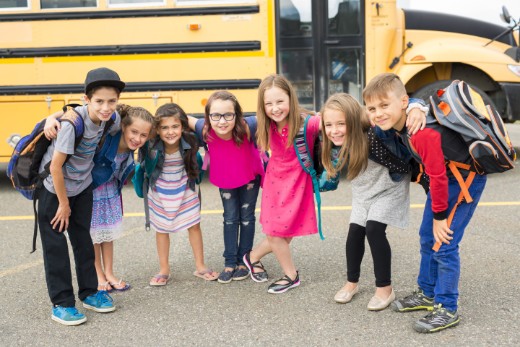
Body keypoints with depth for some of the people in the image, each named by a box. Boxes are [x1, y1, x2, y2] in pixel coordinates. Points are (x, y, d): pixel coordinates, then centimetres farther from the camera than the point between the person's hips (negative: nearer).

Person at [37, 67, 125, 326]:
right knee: (55, 244, 1)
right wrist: (63, 203, -15)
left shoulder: (112, 118, -15)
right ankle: (61, 303, 10)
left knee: (83, 239, 14)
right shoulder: (72, 122, -32)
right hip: (54, 188, -5)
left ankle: (89, 292, 27)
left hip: (82, 185, 6)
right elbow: (55, 166, -25)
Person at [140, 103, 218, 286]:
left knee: (194, 225, 7)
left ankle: (200, 267, 23)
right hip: (160, 192, -1)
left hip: (184, 189, 1)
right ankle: (164, 270, 26)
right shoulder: (152, 146, -29)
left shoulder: (189, 142, -23)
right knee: (161, 229, 11)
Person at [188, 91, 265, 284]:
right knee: (230, 218, 13)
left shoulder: (247, 127, -40)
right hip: (225, 179, 2)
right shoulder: (205, 130, -33)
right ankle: (230, 263, 25)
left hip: (250, 176, -1)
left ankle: (243, 261, 28)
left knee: (246, 217, 12)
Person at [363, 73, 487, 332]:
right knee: (427, 238, 17)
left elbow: (438, 176, -28)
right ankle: (428, 294, 34)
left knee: (445, 245, -7)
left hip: (464, 181, -9)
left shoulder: (423, 134, -34)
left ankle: (447, 309, 7)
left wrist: (439, 216, -18)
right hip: (444, 179, 9)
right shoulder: (402, 125, -7)